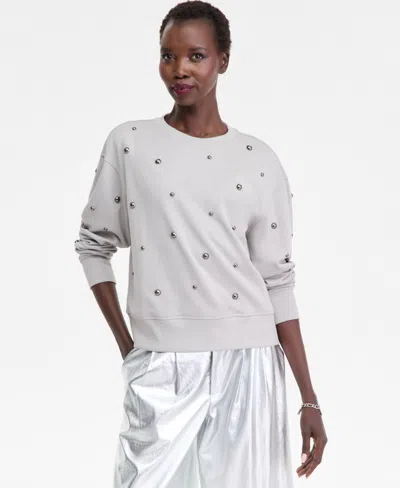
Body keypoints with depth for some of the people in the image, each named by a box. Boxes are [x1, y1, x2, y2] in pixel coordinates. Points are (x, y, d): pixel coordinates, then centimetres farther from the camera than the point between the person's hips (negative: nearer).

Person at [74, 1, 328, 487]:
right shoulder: (128, 143, 4)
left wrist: (309, 400, 0)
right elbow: (93, 244, 11)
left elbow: (277, 283, 3)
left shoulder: (260, 162, 3)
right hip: (159, 367, 0)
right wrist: (125, 343, 4)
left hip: (245, 365, 1)